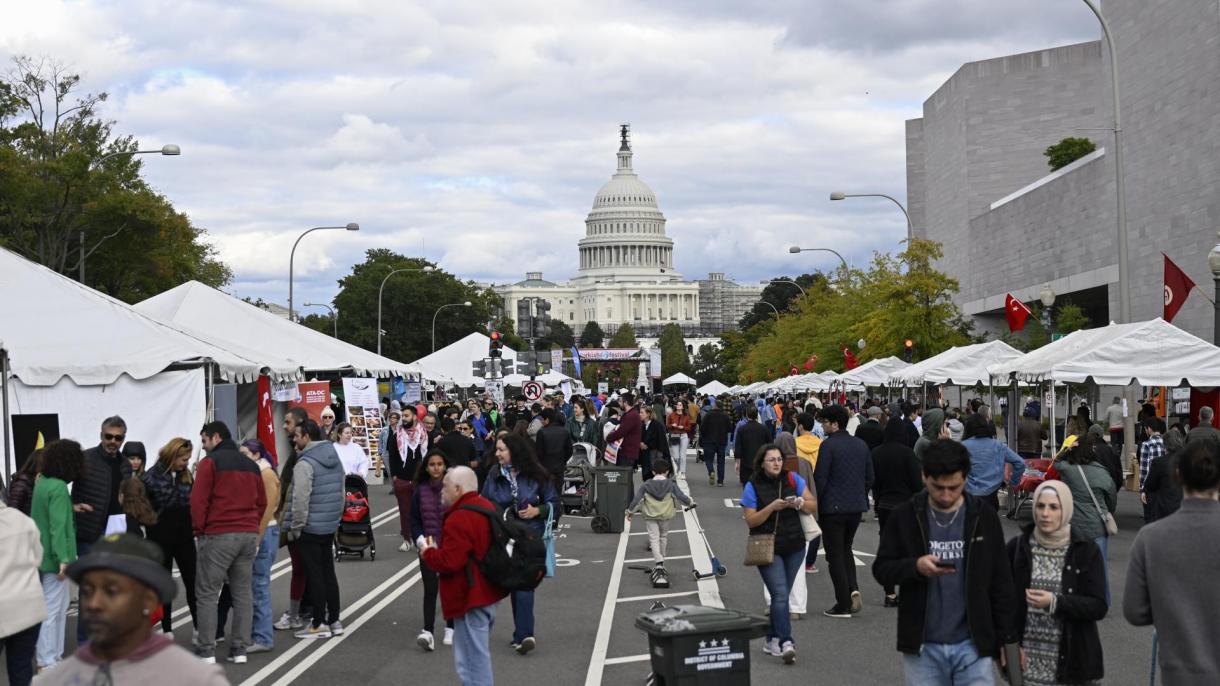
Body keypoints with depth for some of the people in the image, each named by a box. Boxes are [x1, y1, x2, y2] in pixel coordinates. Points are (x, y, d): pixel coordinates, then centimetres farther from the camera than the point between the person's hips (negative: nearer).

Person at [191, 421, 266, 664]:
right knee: (243, 592, 9)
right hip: (249, 535, 6)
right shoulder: (251, 465, 16)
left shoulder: (210, 462, -5)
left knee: (207, 593, 0)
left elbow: (198, 500, -10)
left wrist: (199, 530, 0)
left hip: (218, 535, -6)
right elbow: (261, 502, 17)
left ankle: (207, 650, -1)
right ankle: (239, 649, 8)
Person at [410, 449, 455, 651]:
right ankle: (428, 632, -12)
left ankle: (450, 629, 22)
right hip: (428, 548, 1)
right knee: (430, 590, -6)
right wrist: (421, 540, -5)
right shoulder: (420, 491, 3)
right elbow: (414, 520, 8)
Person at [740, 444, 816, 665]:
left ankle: (771, 640, 23)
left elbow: (813, 506, 5)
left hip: (794, 547, 4)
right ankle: (786, 643, -19)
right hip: (768, 549, -4)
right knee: (780, 595, -16)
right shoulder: (753, 486, -5)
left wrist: (799, 503, -16)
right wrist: (772, 507, -21)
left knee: (781, 595, 11)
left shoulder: (793, 479, 3)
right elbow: (750, 521, -9)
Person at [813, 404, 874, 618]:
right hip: (856, 507, 6)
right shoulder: (861, 445, 7)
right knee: (846, 549, 22)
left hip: (833, 507, -6)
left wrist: (814, 505, -4)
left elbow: (819, 479, -15)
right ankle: (853, 588, 1)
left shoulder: (828, 445, -14)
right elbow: (869, 477, 12)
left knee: (835, 554, 2)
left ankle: (843, 605, 2)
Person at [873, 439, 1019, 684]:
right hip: (922, 648, 0)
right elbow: (881, 569, 2)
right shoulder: (905, 517, -2)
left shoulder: (984, 517, 0)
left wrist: (1006, 639, 4)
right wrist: (915, 566, -18)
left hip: (973, 646, 0)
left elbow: (1001, 583, 6)